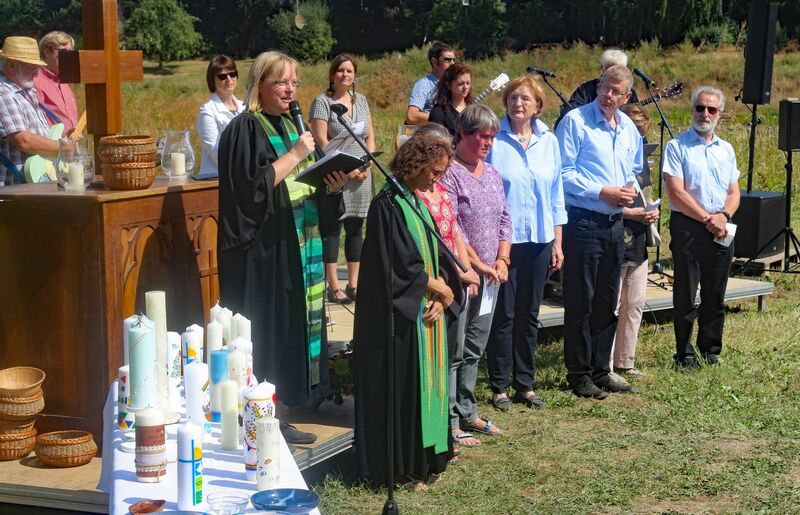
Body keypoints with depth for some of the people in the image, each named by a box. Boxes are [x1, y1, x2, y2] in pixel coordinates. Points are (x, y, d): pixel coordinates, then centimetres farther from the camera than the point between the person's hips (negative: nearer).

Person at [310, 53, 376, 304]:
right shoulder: (322, 101, -4)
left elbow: (370, 136, 14)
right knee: (332, 228, -3)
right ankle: (334, 286, 1)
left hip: (361, 177, 6)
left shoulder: (361, 100, 13)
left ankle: (353, 283, 16)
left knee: (355, 228, 9)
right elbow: (321, 140, -11)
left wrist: (368, 165, -2)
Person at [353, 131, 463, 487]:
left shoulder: (417, 203, 12)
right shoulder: (388, 205, -15)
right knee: (403, 386, -3)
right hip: (400, 317, -8)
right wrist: (440, 289, -7)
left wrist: (440, 298, -4)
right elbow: (399, 268, -20)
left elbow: (435, 257, 13)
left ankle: (425, 458, 21)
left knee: (426, 383, 12)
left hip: (426, 313, 9)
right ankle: (400, 466, 6)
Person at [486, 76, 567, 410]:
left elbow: (556, 194, 12)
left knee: (529, 314, 11)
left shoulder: (548, 142, 7)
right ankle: (499, 387, 10)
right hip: (503, 238, -4)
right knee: (503, 314, 0)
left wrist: (557, 241, 9)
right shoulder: (493, 141, -6)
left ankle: (525, 384, 20)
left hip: (539, 239, 4)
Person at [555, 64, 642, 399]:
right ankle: (579, 375, 7)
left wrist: (630, 189, 2)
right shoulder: (575, 121, -8)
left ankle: (599, 371, 21)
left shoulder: (629, 129, 13)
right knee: (581, 302, -2)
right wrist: (602, 192, -16)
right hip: (582, 221, -7)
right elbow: (563, 173, -13)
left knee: (607, 302, 12)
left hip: (614, 223, 7)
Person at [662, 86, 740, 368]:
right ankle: (684, 354, 9)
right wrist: (707, 219, -12)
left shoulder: (726, 149, 15)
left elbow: (734, 192, 14)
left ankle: (711, 350, 19)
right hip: (688, 227, -5)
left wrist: (724, 215, -6)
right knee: (685, 295, 0)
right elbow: (676, 192, -10)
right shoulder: (677, 146, -2)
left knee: (715, 295, 9)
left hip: (721, 228, 5)